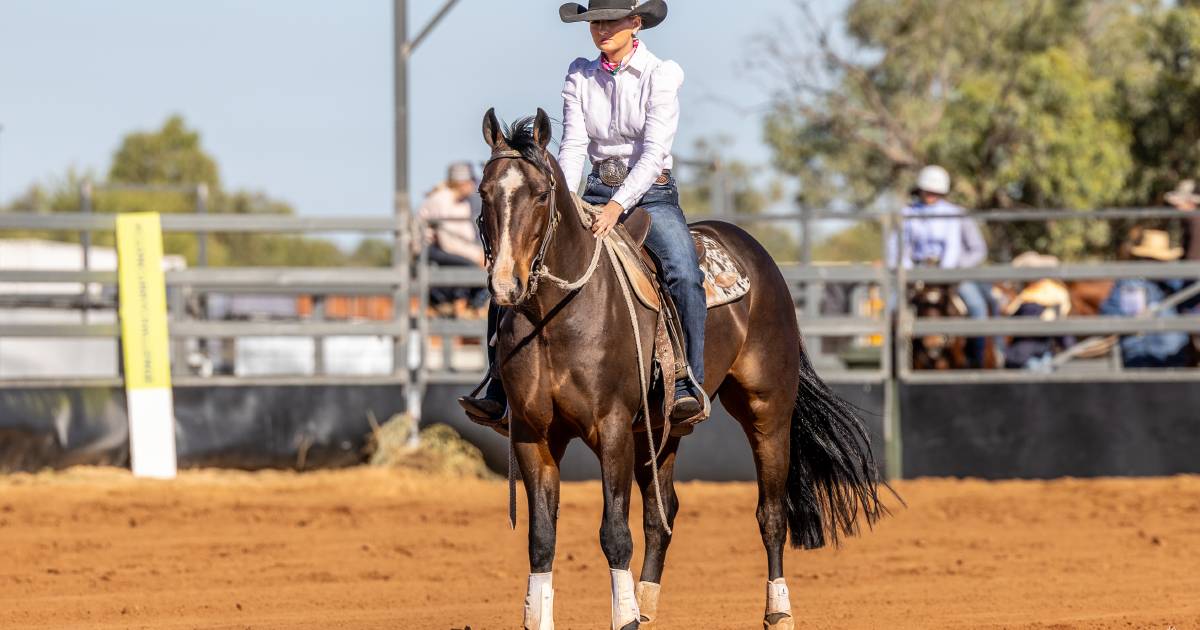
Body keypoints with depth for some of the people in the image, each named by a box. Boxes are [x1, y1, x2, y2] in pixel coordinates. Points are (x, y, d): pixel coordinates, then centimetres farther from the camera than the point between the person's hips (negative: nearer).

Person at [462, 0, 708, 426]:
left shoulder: (659, 76, -6)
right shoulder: (580, 78, 7)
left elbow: (654, 151, -15)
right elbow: (573, 145, -2)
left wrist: (619, 206, -27)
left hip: (650, 195, -4)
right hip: (597, 195, 4)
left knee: (683, 274, -31)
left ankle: (688, 385, -29)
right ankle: (500, 392, -12)